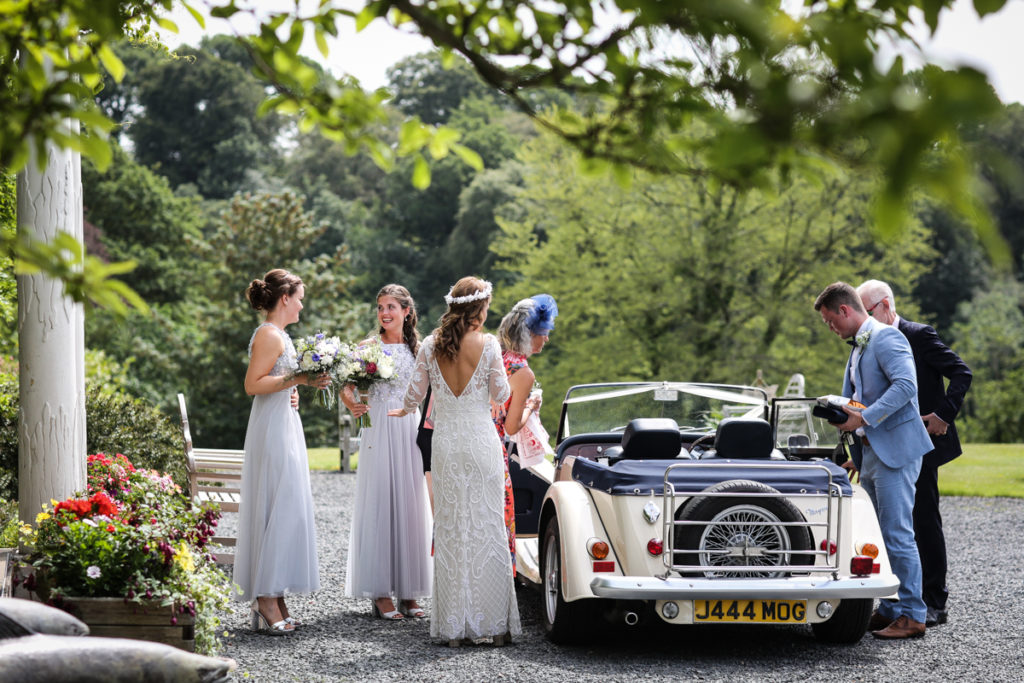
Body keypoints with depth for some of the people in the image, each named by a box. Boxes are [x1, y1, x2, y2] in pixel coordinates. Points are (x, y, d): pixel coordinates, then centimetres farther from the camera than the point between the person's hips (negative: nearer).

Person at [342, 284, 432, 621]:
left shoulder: (418, 349, 9)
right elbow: (347, 387, 1)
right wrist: (352, 405, -19)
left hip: (410, 430, 3)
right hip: (379, 432, -3)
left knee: (409, 505, 3)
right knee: (379, 505, -4)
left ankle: (409, 592, 8)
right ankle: (381, 594, -1)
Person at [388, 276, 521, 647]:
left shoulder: (430, 345, 0)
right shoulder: (487, 344, -9)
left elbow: (415, 393, 5)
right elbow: (501, 394, -3)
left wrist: (403, 410, 26)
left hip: (446, 443, 3)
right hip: (481, 440, -2)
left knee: (449, 530, 6)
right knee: (487, 527, 3)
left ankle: (453, 628, 6)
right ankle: (494, 624, 4)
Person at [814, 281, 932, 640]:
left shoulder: (886, 338, -11)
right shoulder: (858, 347, 21)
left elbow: (905, 385, -24)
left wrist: (864, 418, -24)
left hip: (895, 449, -10)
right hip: (870, 452, 10)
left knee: (898, 534, -9)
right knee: (878, 535, 11)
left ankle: (912, 616, -6)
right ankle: (889, 610, 16)